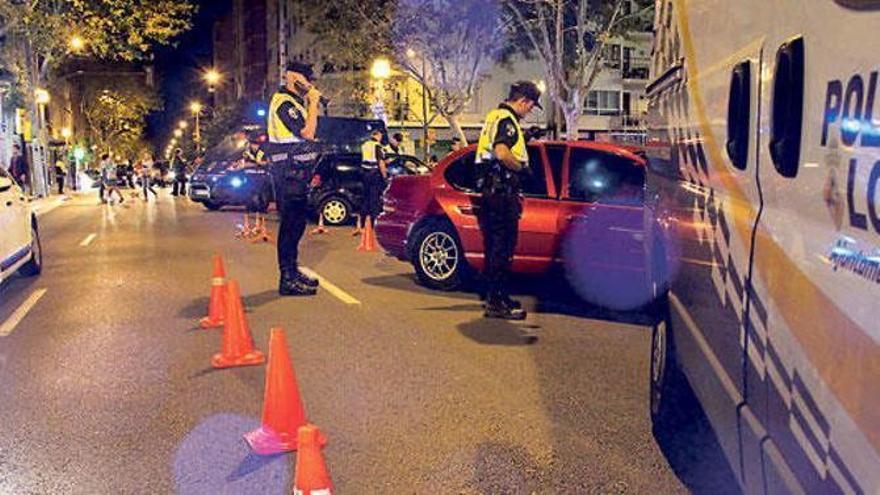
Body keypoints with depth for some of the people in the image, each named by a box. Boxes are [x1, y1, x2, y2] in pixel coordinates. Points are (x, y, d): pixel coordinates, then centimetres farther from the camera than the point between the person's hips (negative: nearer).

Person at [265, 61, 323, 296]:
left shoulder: (292, 101, 20)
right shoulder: (284, 102, -13)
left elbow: (306, 130, 18)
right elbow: (307, 132, -21)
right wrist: (313, 102, -14)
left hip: (295, 172, 11)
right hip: (289, 173, -11)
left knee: (295, 222, 16)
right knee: (291, 223, -10)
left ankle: (292, 271, 25)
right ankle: (288, 279, -6)